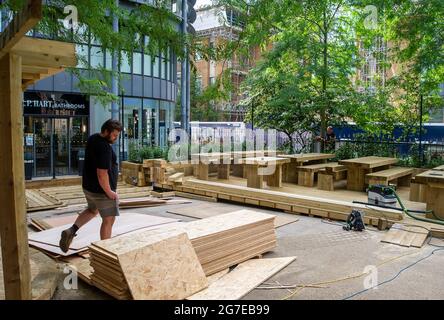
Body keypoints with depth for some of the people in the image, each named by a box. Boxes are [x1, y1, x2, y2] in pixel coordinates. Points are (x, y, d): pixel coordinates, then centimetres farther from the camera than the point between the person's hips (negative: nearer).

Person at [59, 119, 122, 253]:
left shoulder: (93, 138, 5)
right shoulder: (104, 148, -26)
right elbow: (102, 174, -29)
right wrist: (109, 192, -18)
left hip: (88, 186, 9)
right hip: (101, 189, -9)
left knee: (92, 210, 31)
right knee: (108, 220, 2)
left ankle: (71, 231, 21)